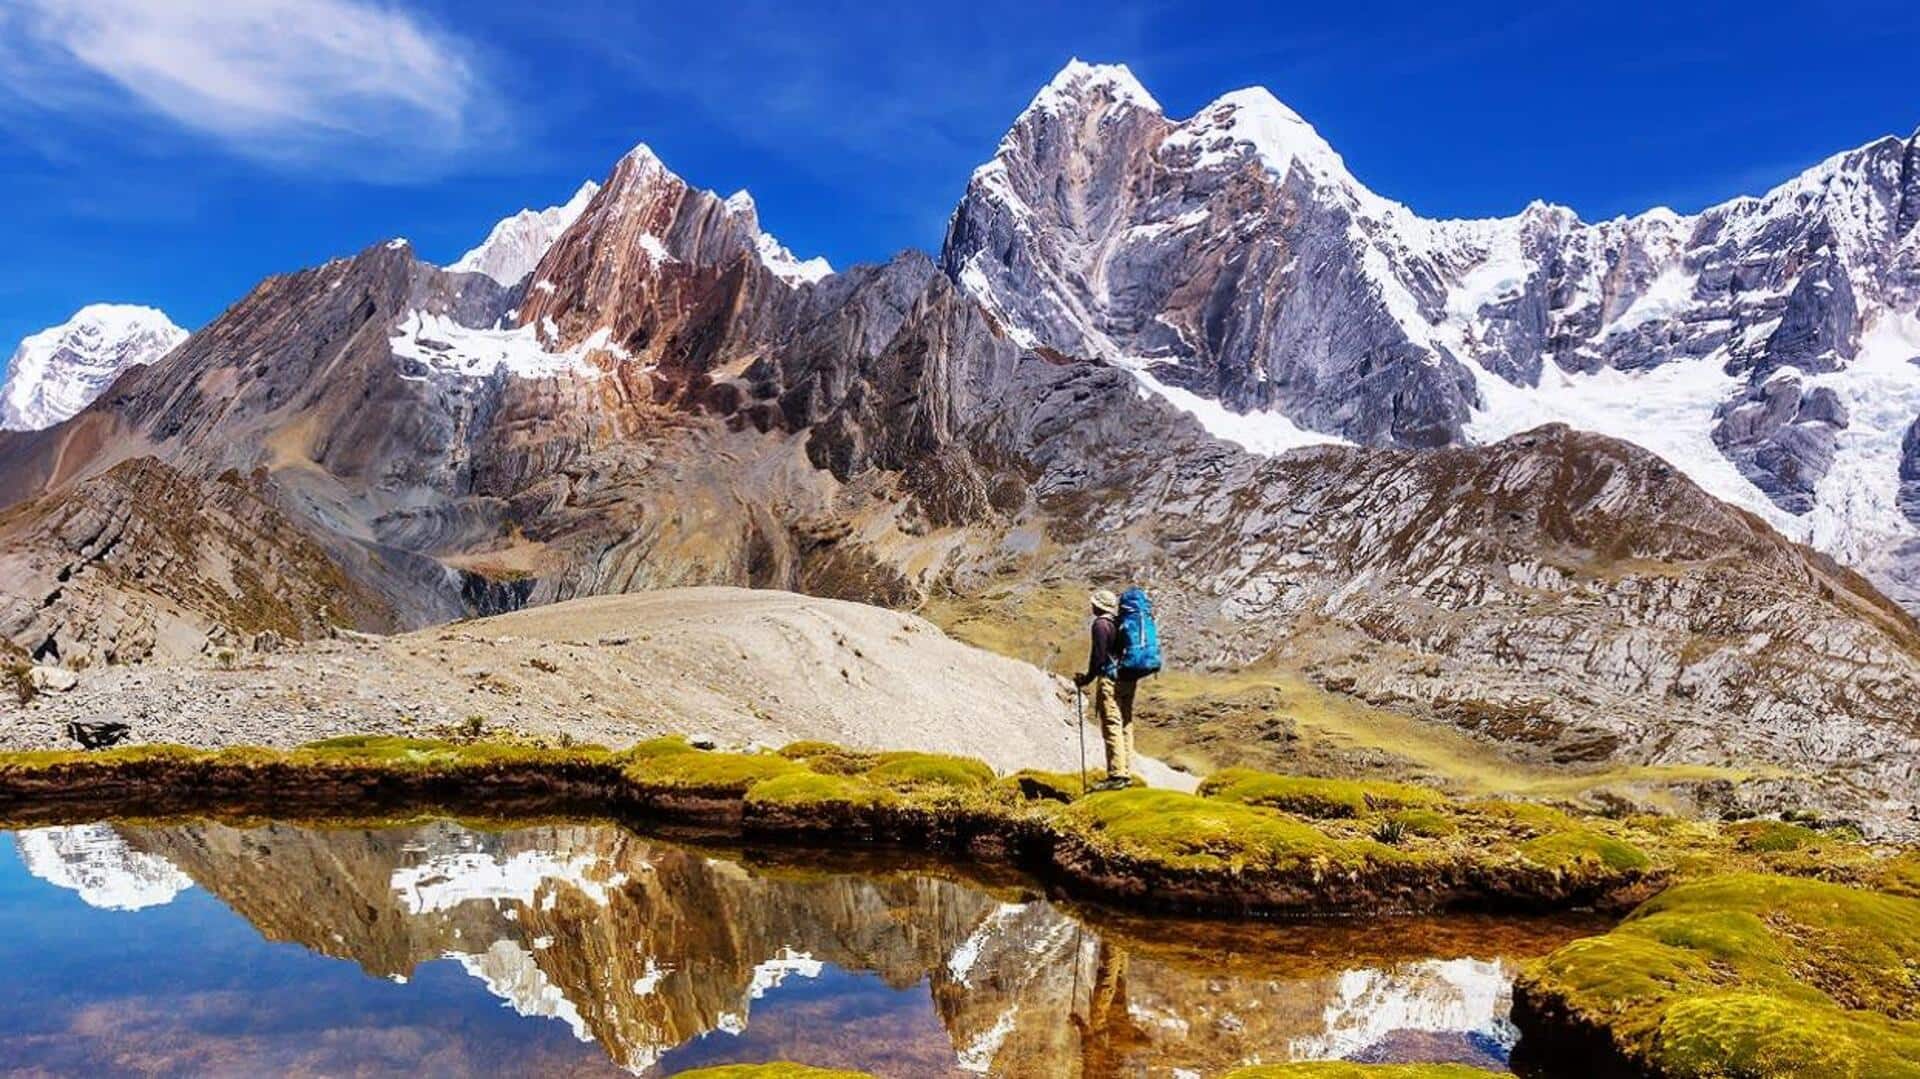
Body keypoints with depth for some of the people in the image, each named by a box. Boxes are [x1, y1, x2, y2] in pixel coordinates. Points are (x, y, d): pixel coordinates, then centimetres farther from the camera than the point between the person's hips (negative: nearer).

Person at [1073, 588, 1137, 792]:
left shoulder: (1101, 624, -11)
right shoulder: (1120, 622, 15)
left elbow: (1099, 656, -15)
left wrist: (1087, 678, -4)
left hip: (1110, 680, -9)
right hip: (1128, 680, 9)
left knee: (1112, 727, -8)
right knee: (1125, 727, 11)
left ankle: (1116, 775, -9)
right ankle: (1126, 773, 15)